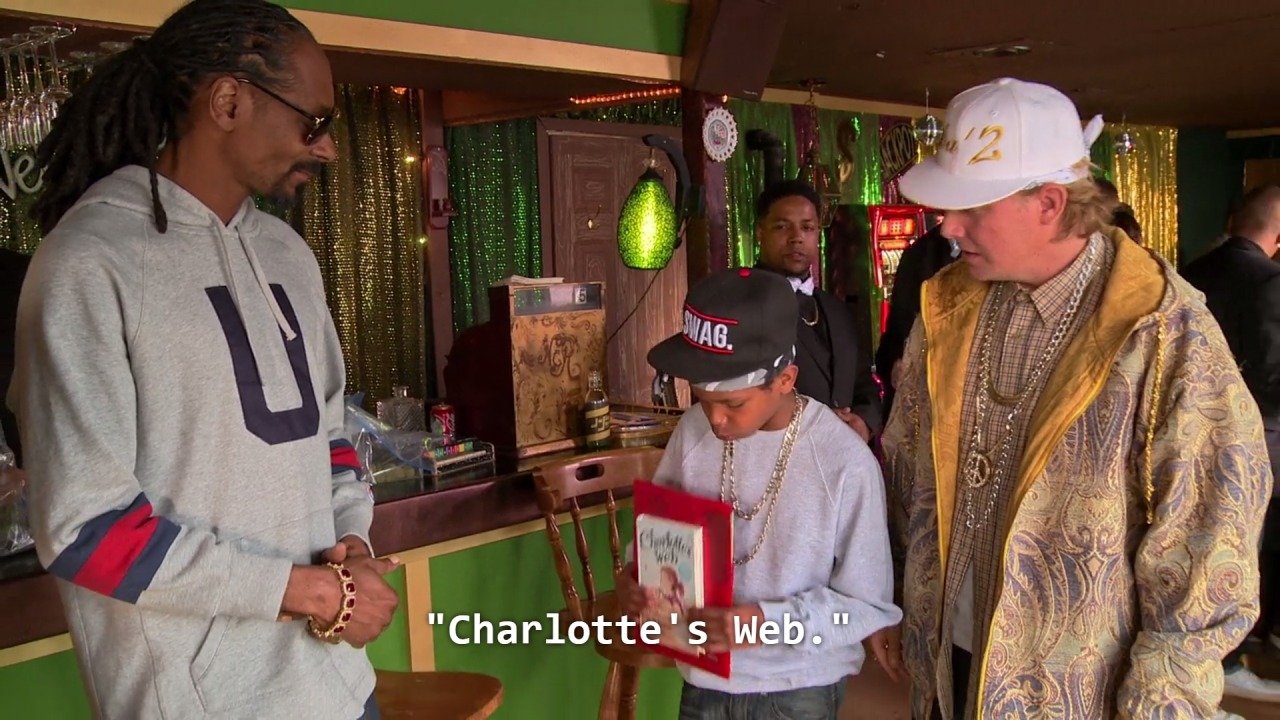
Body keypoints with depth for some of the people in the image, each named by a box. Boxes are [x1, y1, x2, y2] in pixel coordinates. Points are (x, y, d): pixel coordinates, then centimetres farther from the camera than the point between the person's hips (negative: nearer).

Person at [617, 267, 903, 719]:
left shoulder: (846, 463, -21)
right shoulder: (693, 430, -9)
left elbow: (869, 604, -15)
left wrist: (769, 622, -27)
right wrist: (635, 575, -14)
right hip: (704, 676, 4)